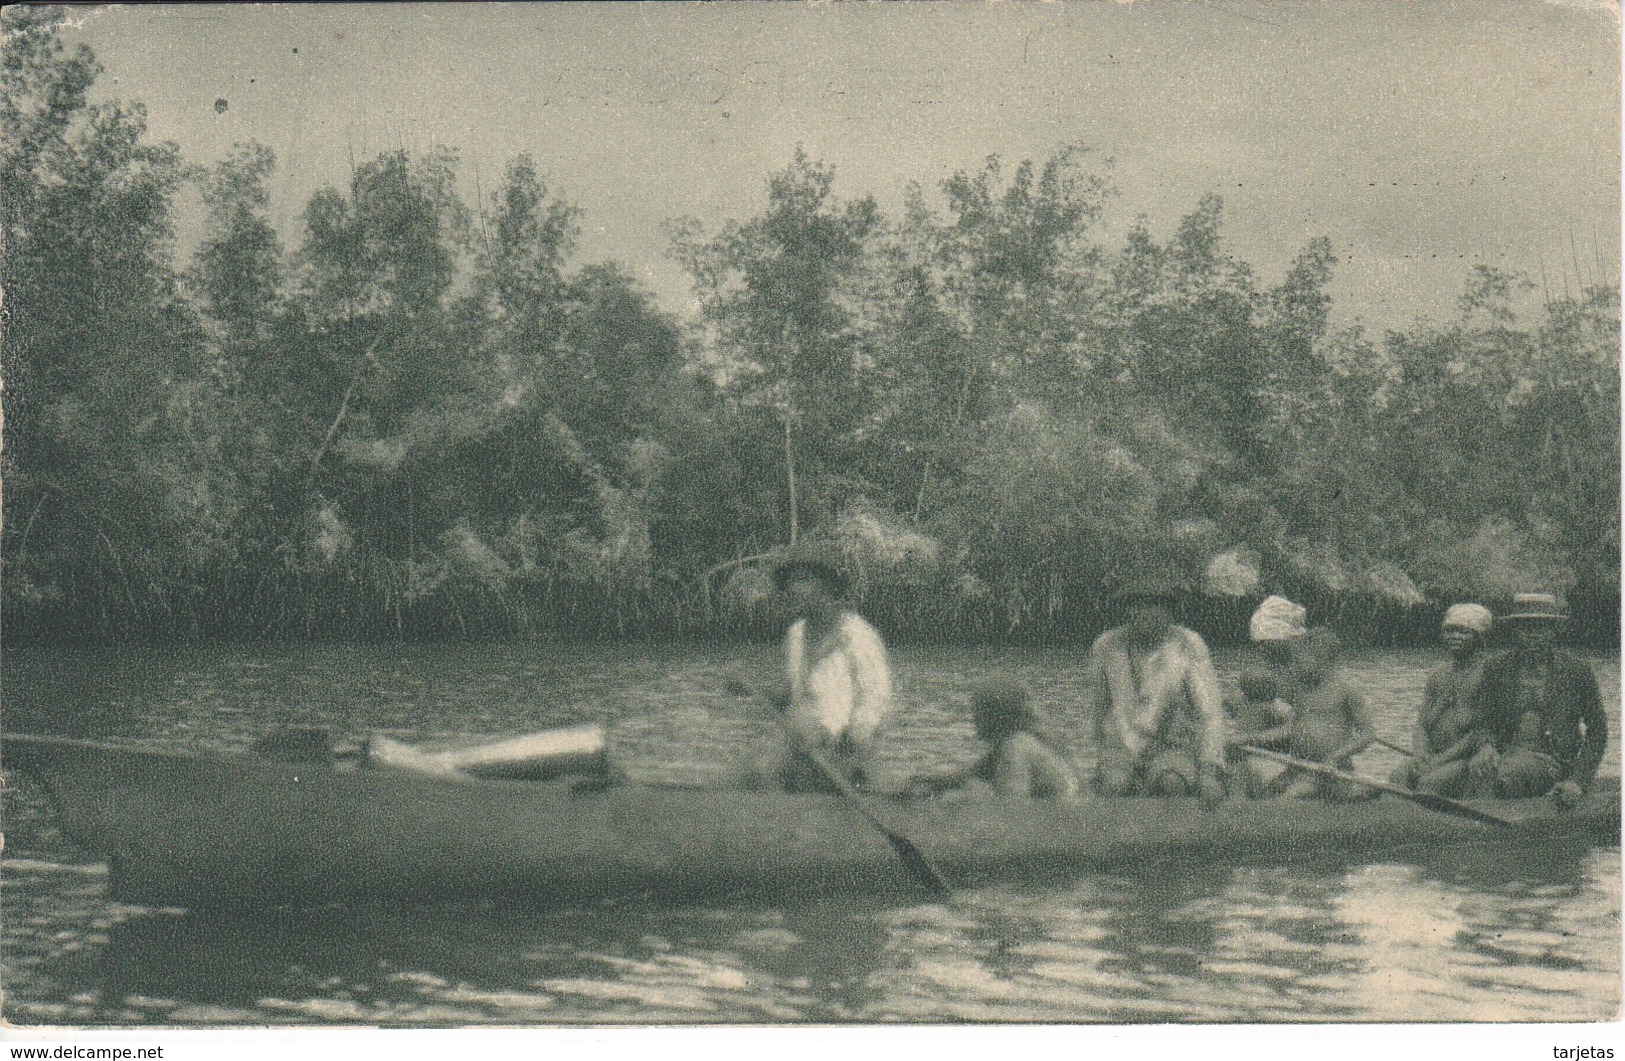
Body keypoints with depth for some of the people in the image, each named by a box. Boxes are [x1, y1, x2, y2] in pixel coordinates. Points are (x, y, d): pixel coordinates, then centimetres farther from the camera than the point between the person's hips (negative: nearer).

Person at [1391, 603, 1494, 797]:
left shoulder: (1486, 675, -2)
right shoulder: (1437, 677, 19)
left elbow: (1482, 732, -9)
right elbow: (1422, 723, 15)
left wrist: (1441, 760, -15)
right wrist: (1422, 755, -8)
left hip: (1469, 758, -6)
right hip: (1432, 755, 6)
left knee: (1431, 782, -32)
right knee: (1399, 776, -23)